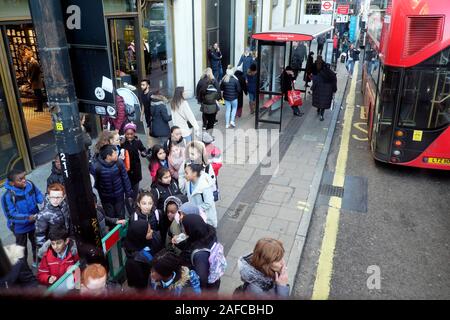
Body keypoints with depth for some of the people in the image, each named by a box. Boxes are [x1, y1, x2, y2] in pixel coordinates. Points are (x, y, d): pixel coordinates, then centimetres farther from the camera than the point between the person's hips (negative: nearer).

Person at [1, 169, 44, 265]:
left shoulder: (29, 184, -21)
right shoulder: (8, 196, -31)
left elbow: (38, 194, -2)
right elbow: (10, 215, -28)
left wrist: (44, 201, -21)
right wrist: (27, 217, -37)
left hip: (34, 222, 4)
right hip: (19, 227, -4)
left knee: (36, 243, 28)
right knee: (22, 247, 21)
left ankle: (37, 260, 55)